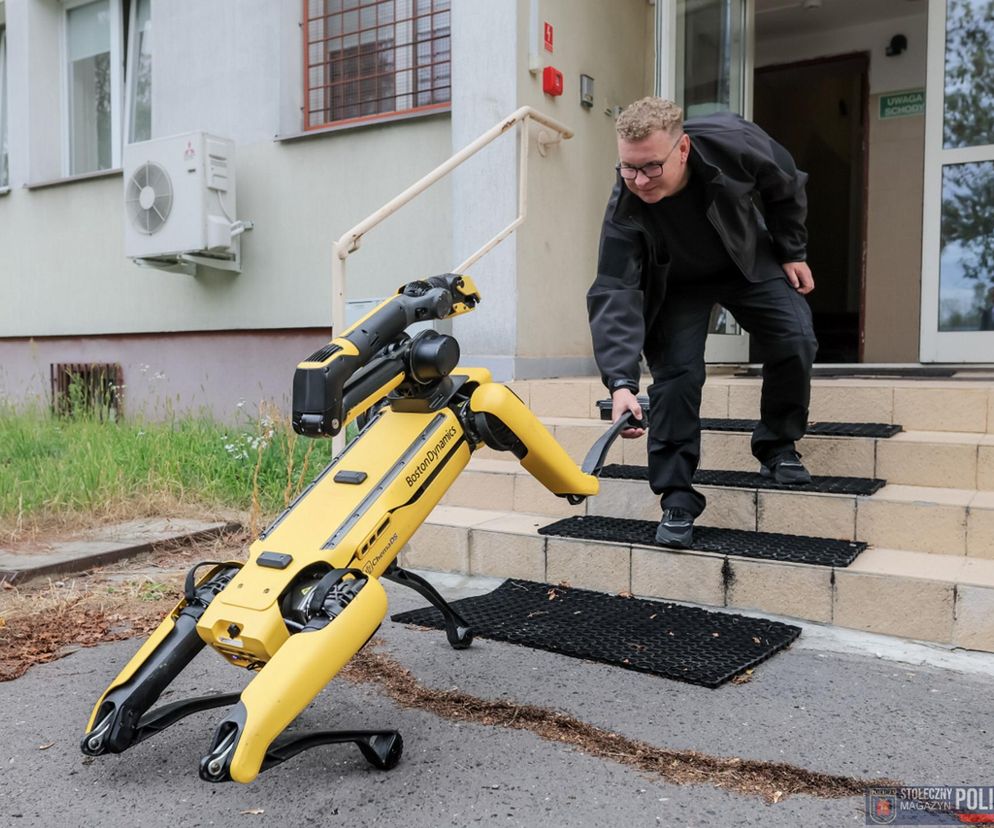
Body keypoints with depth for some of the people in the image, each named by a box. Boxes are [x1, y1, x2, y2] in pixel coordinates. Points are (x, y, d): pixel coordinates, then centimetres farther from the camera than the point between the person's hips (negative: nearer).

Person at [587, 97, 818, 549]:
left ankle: (777, 448, 9)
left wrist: (792, 252, -3)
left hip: (748, 261, 2)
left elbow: (786, 187, -9)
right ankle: (677, 499, -5)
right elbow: (614, 295, -39)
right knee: (676, 374, -16)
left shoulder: (732, 141, -31)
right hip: (675, 286, -2)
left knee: (794, 340, -14)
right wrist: (621, 382, -50)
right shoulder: (623, 211, -34)